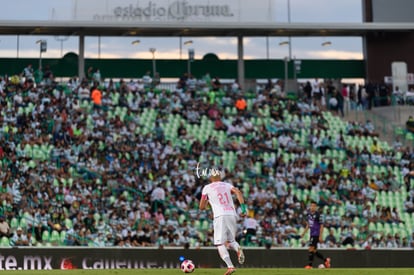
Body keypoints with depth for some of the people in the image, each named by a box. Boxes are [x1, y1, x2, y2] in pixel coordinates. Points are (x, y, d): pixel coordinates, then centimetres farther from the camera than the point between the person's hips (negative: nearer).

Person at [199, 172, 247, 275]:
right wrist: (243, 207, -5)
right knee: (230, 240, 19)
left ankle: (230, 266, -24)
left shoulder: (207, 188, 12)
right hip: (232, 215, 4)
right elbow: (238, 192, -1)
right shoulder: (227, 185, 19)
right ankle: (238, 249, -16)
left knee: (220, 244, -4)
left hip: (220, 216, -4)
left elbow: (201, 207, 16)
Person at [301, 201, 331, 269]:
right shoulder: (309, 214, 7)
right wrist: (304, 232, 17)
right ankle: (326, 260, 26)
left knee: (311, 249, -12)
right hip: (312, 234, 8)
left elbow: (321, 226, -13)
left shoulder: (317, 215, -15)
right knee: (314, 251, 11)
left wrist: (320, 236, -16)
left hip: (316, 234, -8)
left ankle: (310, 265, -8)